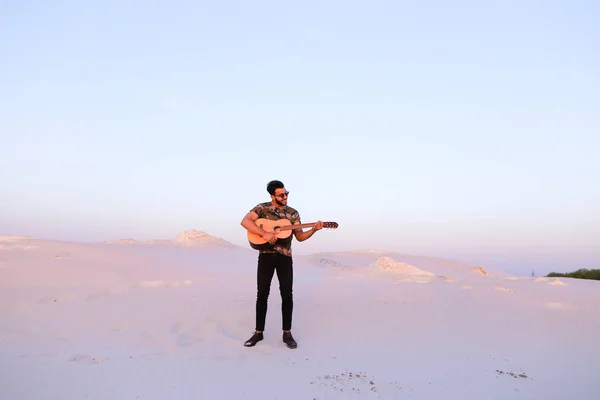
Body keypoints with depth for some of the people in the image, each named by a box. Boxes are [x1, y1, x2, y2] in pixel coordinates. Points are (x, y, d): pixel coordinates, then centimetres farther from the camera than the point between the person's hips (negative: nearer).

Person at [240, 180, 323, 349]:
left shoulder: (293, 213, 6)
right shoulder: (262, 208, -2)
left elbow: (300, 237, 7)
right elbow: (245, 221, -17)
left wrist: (314, 230, -10)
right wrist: (264, 233, -26)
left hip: (284, 257, 2)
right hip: (266, 256, -1)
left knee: (287, 295, 2)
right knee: (262, 294, 4)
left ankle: (287, 333, 15)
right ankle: (258, 332, 18)